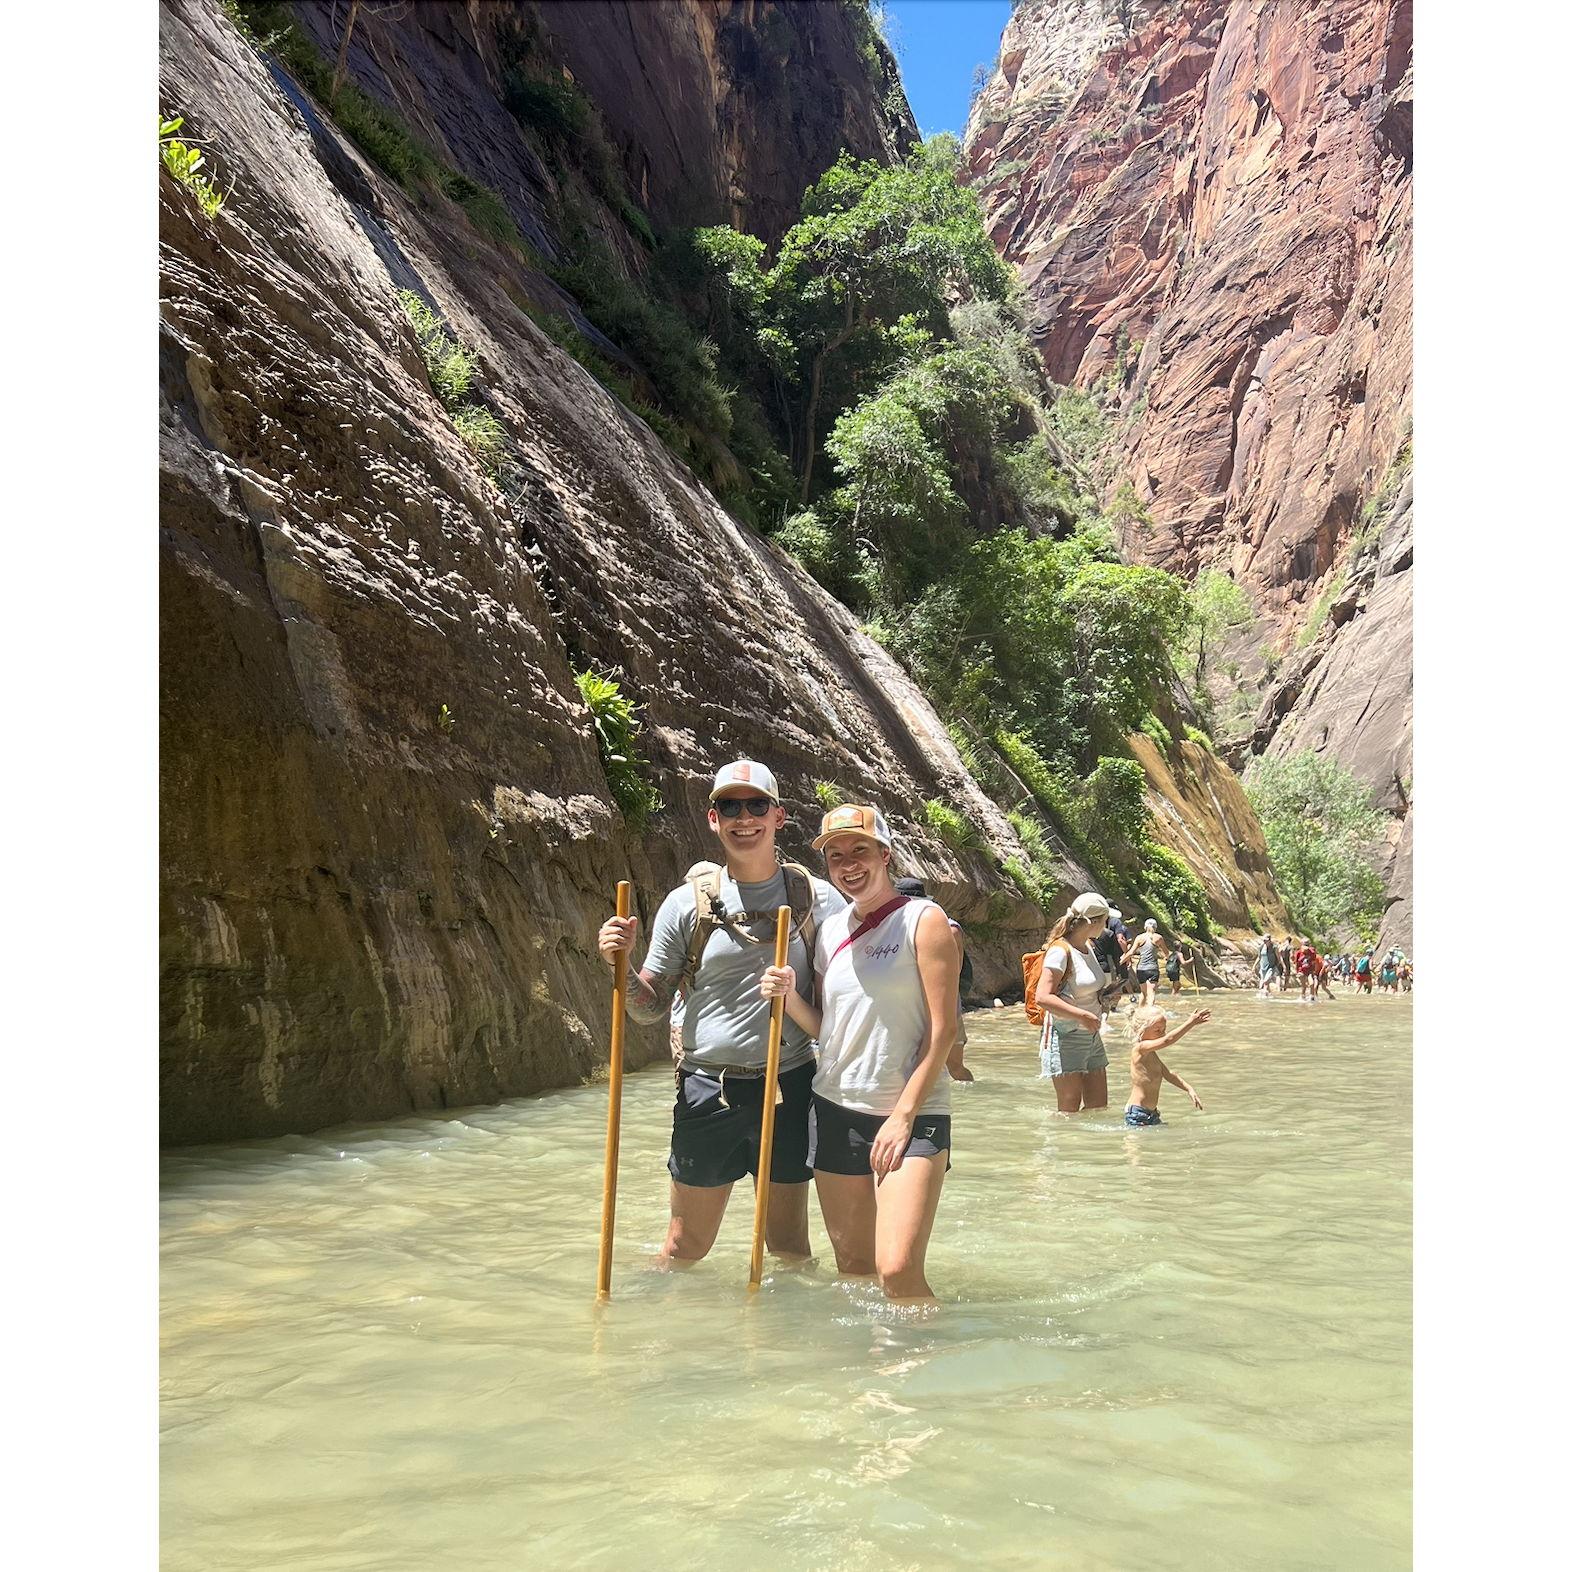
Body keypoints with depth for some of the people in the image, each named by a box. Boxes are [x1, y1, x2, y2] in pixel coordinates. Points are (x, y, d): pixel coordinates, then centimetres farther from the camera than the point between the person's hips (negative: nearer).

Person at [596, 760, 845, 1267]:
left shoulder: (817, 899, 1)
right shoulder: (686, 903, 1)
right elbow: (651, 1007, 5)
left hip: (789, 1087, 0)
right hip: (707, 1089, 0)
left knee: (789, 1244, 15)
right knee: (685, 1248, 11)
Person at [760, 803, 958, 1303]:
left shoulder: (923, 920, -6)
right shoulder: (830, 930, 11)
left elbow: (942, 1029, -10)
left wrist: (903, 1115, -13)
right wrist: (788, 996, -4)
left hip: (912, 1113, -5)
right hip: (835, 1109, 6)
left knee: (898, 1271, -15)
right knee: (852, 1267, 11)